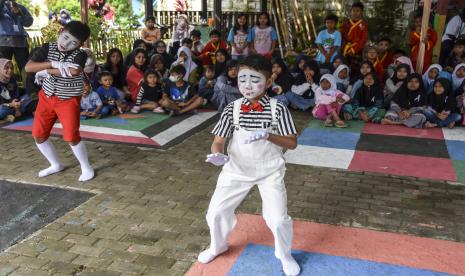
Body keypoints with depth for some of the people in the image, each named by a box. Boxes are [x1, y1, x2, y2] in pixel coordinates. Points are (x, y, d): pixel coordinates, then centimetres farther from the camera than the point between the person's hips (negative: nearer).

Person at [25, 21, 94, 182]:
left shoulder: (80, 55, -16)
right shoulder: (47, 48, -5)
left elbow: (74, 71, -37)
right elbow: (28, 67, -14)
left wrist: (46, 71, -23)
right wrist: (53, 63, -27)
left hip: (68, 100, -5)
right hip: (46, 97, 5)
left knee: (71, 137, -11)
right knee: (38, 135, 8)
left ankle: (86, 167, 11)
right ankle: (56, 165, 29)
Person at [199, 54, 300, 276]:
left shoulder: (277, 109, -12)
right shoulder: (232, 109, -7)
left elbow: (292, 143, -11)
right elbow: (218, 140, -7)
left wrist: (268, 135, -28)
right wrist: (218, 155, -30)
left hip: (270, 171, -2)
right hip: (237, 170, 2)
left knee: (278, 219, -6)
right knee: (215, 211, 5)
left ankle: (285, 256, 27)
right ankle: (217, 246, 39)